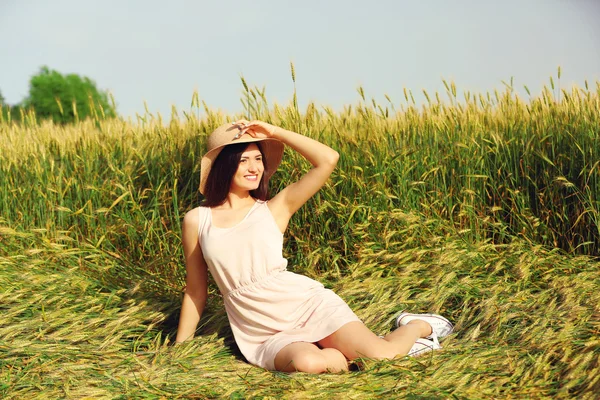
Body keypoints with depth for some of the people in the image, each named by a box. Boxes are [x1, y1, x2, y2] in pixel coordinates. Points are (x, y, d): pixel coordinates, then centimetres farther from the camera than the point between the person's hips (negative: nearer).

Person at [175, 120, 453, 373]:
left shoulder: (273, 209, 3)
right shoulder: (196, 221, 5)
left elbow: (328, 160, -8)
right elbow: (195, 291, 13)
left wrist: (274, 132, -5)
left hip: (310, 305, 0)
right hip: (266, 336, 0)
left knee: (383, 357, -21)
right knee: (306, 363, -36)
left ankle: (418, 326, 15)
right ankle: (356, 350, -3)